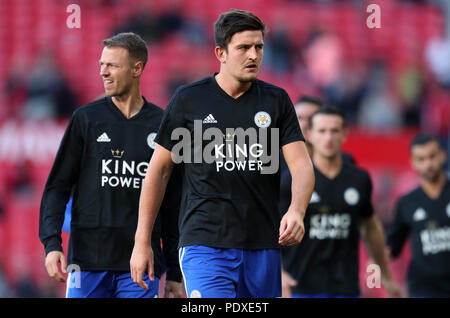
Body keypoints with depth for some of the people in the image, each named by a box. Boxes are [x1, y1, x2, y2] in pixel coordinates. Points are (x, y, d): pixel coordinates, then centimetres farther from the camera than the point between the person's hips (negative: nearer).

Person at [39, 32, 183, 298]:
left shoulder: (161, 125, 6)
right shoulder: (86, 119, 5)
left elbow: (172, 203, 10)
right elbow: (58, 185, 5)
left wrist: (174, 272, 9)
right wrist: (52, 243, -9)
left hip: (140, 265, 0)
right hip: (88, 258, 0)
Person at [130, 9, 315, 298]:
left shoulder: (277, 101, 8)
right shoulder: (189, 100, 2)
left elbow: (302, 165, 0)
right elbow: (159, 169, 8)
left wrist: (296, 211, -21)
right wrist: (142, 241, 5)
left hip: (263, 247, 3)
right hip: (205, 242, -3)